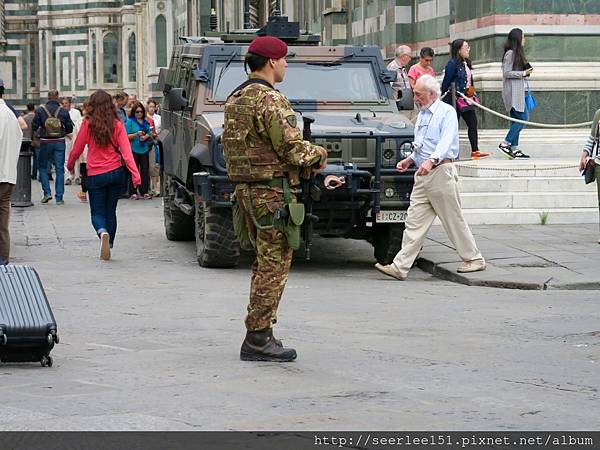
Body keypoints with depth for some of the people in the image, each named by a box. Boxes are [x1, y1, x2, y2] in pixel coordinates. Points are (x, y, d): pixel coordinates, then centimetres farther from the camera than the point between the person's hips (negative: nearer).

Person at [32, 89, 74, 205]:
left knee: (43, 167, 16)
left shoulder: (40, 110, -7)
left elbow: (34, 126, -7)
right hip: (59, 142, 1)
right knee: (60, 169, 5)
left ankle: (47, 192, 3)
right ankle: (59, 197, 4)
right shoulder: (63, 111, -4)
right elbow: (70, 129, 0)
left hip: (45, 143, -1)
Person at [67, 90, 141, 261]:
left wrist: (70, 165, 21)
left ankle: (103, 232, -25)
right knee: (111, 211, 16)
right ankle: (108, 246, 18)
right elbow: (126, 151, -11)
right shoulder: (117, 125, -3)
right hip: (116, 172, 2)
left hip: (95, 175, -2)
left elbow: (76, 149, 2)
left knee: (97, 212, 6)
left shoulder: (88, 124, -7)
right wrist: (135, 174, -16)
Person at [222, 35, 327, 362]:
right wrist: (319, 155, 0)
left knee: (265, 263, 16)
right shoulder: (270, 99, -16)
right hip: (272, 192, -10)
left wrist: (306, 165, 11)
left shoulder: (235, 98, 14)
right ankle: (258, 339, -3)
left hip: (245, 188, 10)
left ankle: (259, 335, 19)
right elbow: (291, 147, -21)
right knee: (274, 264, -4)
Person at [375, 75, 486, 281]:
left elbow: (446, 142, -23)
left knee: (454, 220, 1)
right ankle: (400, 267, -4)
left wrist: (431, 160, -37)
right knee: (415, 221, 1)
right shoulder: (422, 115, 19)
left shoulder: (447, 112, -7)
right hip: (422, 175, 8)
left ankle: (474, 259, 15)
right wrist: (410, 160, 13)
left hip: (440, 171, -8)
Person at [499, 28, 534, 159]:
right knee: (523, 118, -12)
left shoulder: (517, 53, 18)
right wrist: (523, 73, -15)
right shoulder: (510, 54, -12)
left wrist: (526, 73, 9)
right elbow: (507, 73, -16)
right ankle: (505, 144, -12)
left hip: (517, 91, 10)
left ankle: (514, 149, 8)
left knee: (517, 120, 8)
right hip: (512, 91, -10)